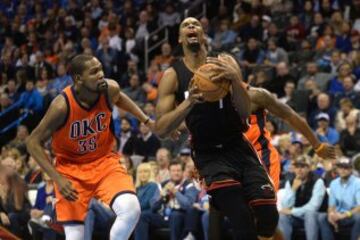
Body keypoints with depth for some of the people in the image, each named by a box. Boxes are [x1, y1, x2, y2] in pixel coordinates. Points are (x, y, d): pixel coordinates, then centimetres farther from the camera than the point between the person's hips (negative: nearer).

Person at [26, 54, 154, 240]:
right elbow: (33, 142, -16)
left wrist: (146, 120, 12)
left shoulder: (110, 89, -14)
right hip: (72, 168, -3)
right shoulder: (62, 105, -25)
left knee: (131, 209, -24)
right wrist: (58, 179, -22)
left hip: (104, 161, 3)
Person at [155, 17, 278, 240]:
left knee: (268, 216, -6)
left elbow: (245, 113, -6)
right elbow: (161, 129, -10)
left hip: (239, 147, 2)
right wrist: (188, 103, -27)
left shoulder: (225, 64, 2)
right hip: (210, 154, -2)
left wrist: (235, 79, -25)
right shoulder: (173, 76, -3)